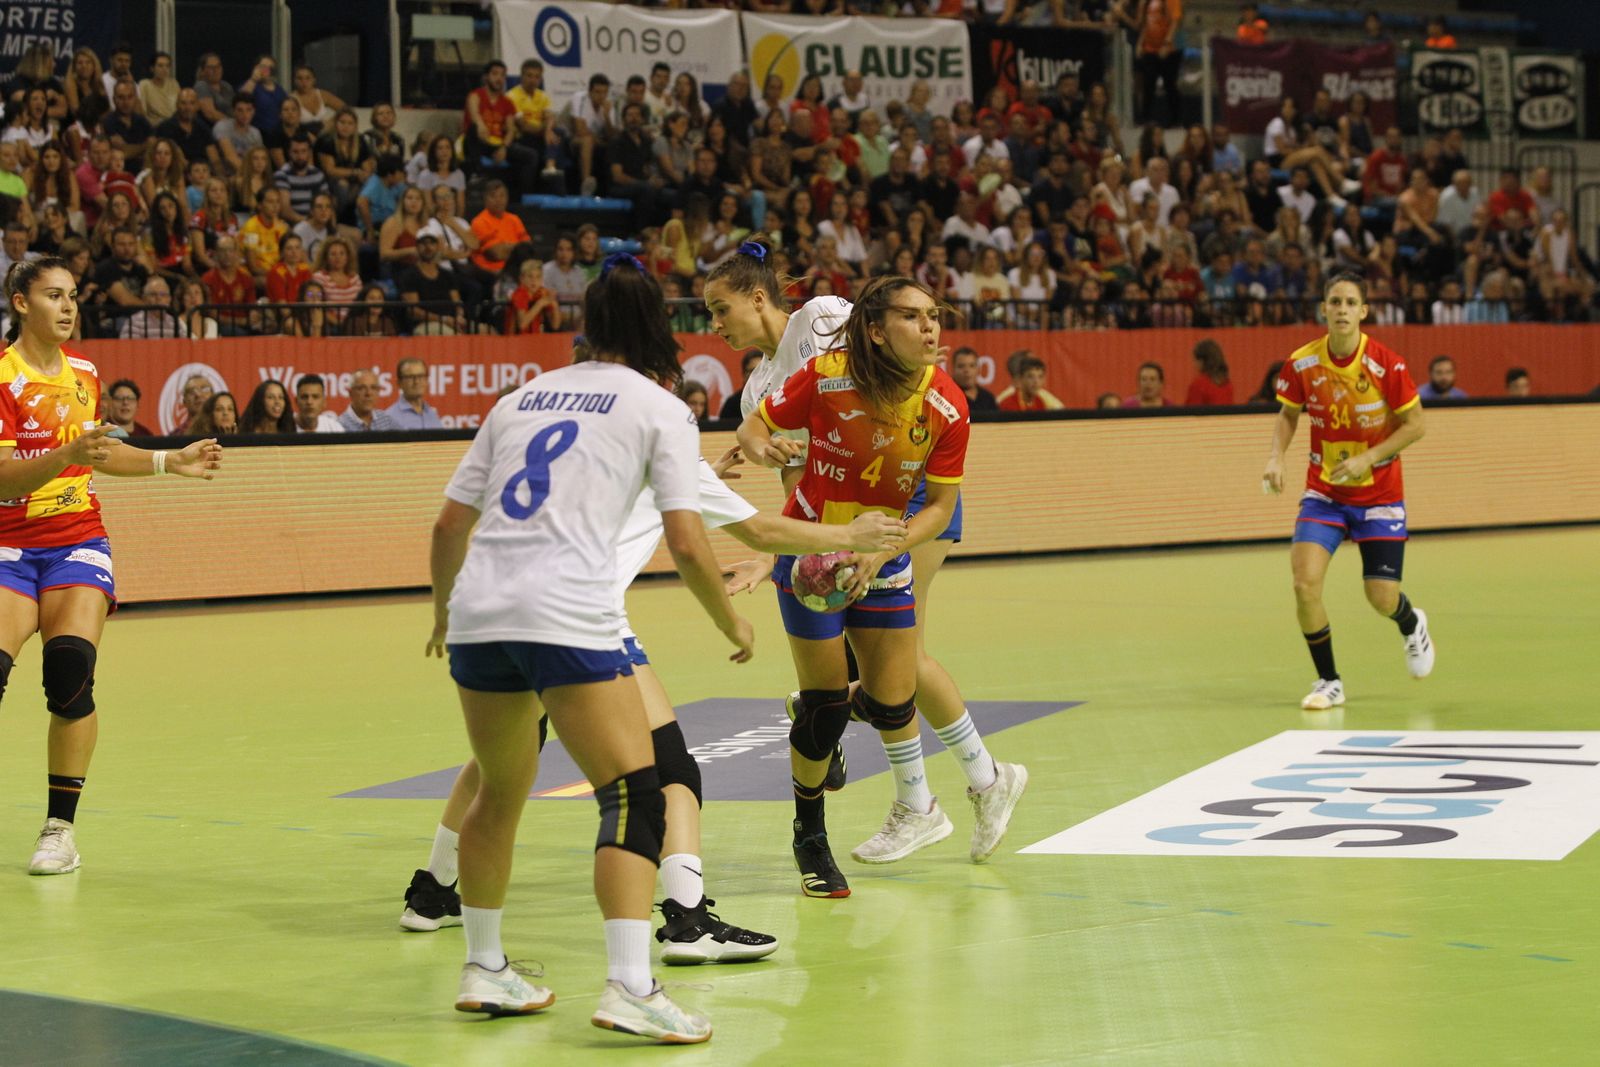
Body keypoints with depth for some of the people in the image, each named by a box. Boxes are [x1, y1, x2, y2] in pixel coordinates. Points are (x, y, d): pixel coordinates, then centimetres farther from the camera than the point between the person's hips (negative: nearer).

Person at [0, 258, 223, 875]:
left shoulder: (84, 373, 10)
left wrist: (172, 462, 21)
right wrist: (66, 455, -31)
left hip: (78, 542, 3)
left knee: (70, 670, -17)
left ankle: (61, 826, -8)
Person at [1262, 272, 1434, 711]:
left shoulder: (1386, 365, -17)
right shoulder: (1301, 364, -10)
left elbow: (1414, 424, -7)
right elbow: (1287, 414, 7)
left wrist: (1368, 459, -19)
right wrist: (1276, 456, -11)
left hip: (1379, 493, -2)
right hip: (1323, 491, 2)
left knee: (1382, 598, -1)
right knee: (1305, 582, -17)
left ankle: (1412, 625, 40)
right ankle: (1328, 682, 2)